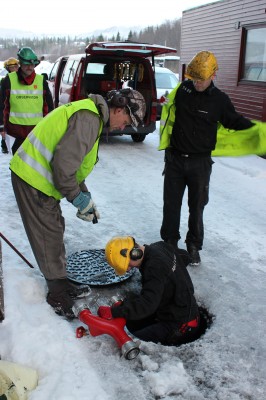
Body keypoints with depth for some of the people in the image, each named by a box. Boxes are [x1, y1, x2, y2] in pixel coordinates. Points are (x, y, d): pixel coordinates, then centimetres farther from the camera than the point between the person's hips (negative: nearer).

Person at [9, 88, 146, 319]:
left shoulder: (92, 115, 14)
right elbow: (64, 163, -27)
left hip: (35, 176, 10)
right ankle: (58, 296, 16)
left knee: (55, 231, 18)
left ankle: (61, 285, 34)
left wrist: (85, 196, 14)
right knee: (49, 236, 0)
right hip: (33, 180, -10)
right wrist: (79, 198, -14)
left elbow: (73, 162, 20)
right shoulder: (88, 119, -21)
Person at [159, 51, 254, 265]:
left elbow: (235, 122, 8)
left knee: (197, 207, 9)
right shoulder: (182, 89, -3)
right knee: (171, 204, 10)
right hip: (175, 159, 2)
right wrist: (165, 140, 12)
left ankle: (194, 246, 26)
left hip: (200, 163, -1)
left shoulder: (220, 100, -6)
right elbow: (168, 111, 15)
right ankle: (169, 241, 28)